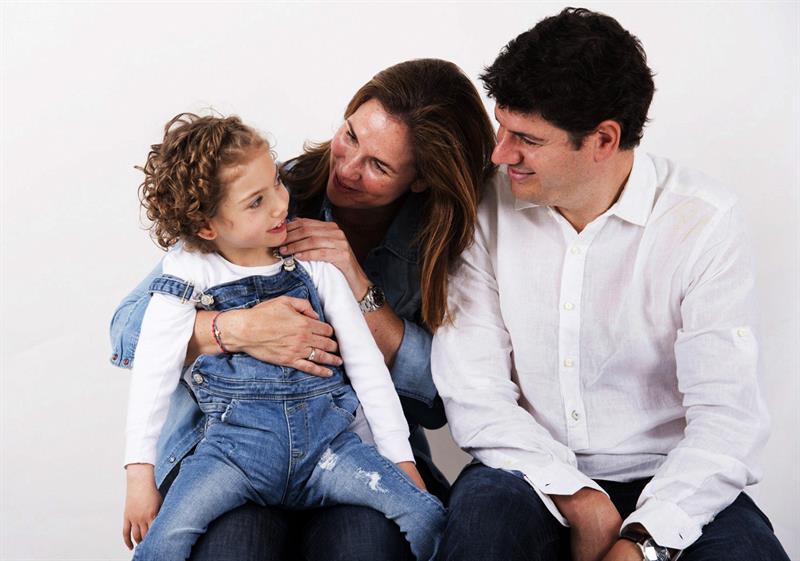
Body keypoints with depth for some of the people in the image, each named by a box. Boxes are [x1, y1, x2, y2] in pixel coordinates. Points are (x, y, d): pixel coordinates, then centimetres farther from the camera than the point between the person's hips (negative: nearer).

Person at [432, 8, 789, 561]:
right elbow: (472, 391, -7)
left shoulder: (705, 220, -9)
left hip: (669, 482, -1)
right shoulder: (488, 210, -4)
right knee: (482, 514, -31)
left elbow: (725, 416, -14)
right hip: (534, 471, 1)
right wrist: (579, 501, -19)